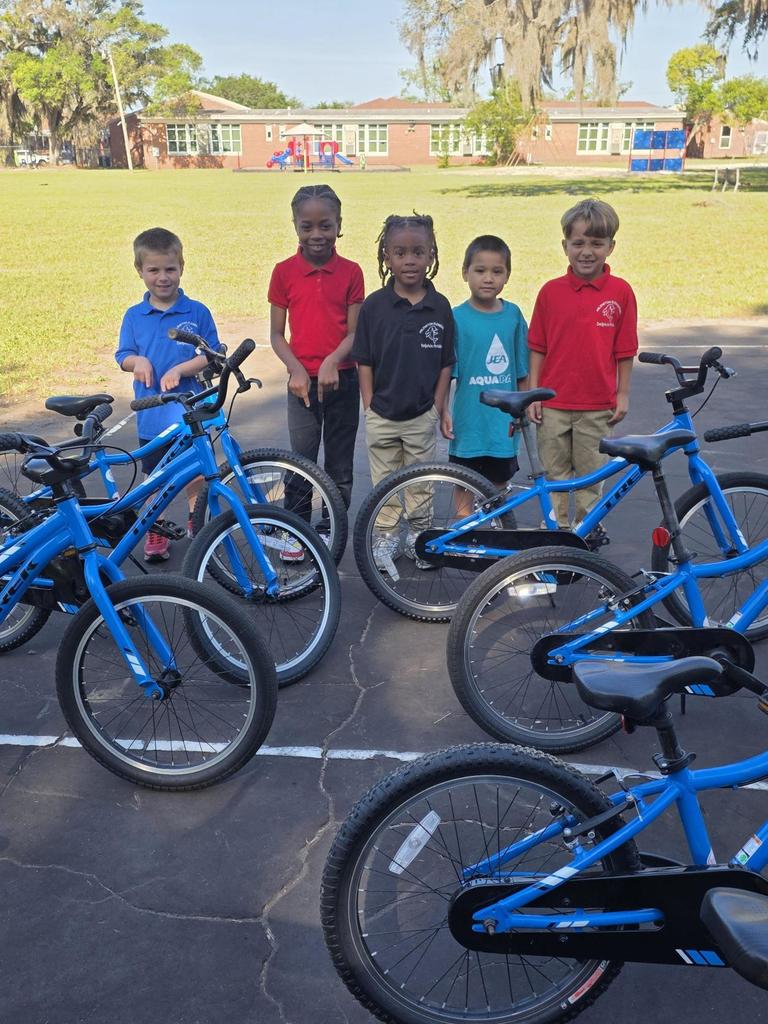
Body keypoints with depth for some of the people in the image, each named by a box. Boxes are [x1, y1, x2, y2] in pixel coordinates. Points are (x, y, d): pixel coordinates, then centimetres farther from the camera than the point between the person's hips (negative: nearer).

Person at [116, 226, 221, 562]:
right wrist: (138, 361, -15)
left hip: (191, 411, -2)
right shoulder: (134, 316, 4)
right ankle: (155, 532, 25)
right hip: (151, 412, 2)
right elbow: (123, 356, 8)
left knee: (197, 472, 8)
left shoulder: (197, 312, -3)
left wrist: (180, 370, -18)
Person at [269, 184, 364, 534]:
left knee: (340, 464, 10)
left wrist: (331, 362, -21)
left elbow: (354, 331, -3)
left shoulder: (351, 272, -2)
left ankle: (330, 528, 26)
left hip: (341, 379, 1)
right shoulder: (284, 272, -2)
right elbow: (276, 334, 1)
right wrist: (296, 369, -14)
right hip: (302, 381, -1)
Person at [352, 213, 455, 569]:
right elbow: (364, 362, -3)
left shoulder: (440, 306, -5)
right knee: (385, 482, 13)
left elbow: (445, 364, 0)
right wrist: (370, 405, -6)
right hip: (381, 415, 0)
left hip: (422, 415, 0)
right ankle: (385, 537, 28)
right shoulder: (374, 305, -7)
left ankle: (418, 536, 31)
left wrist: (437, 408, -3)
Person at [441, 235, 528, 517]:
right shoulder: (456, 318, -8)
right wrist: (443, 411, -13)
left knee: (499, 480, 14)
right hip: (468, 418, -3)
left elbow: (522, 370, 9)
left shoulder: (513, 315, 1)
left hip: (504, 420, 3)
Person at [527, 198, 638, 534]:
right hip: (553, 402, 1)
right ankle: (558, 527, 25)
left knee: (590, 472, 12)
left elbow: (624, 349, 2)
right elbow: (537, 347, 1)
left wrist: (623, 394, 2)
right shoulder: (551, 291, -3)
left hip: (597, 405, 0)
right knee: (555, 472, 10)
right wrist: (533, 393, -1)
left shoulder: (621, 292, -4)